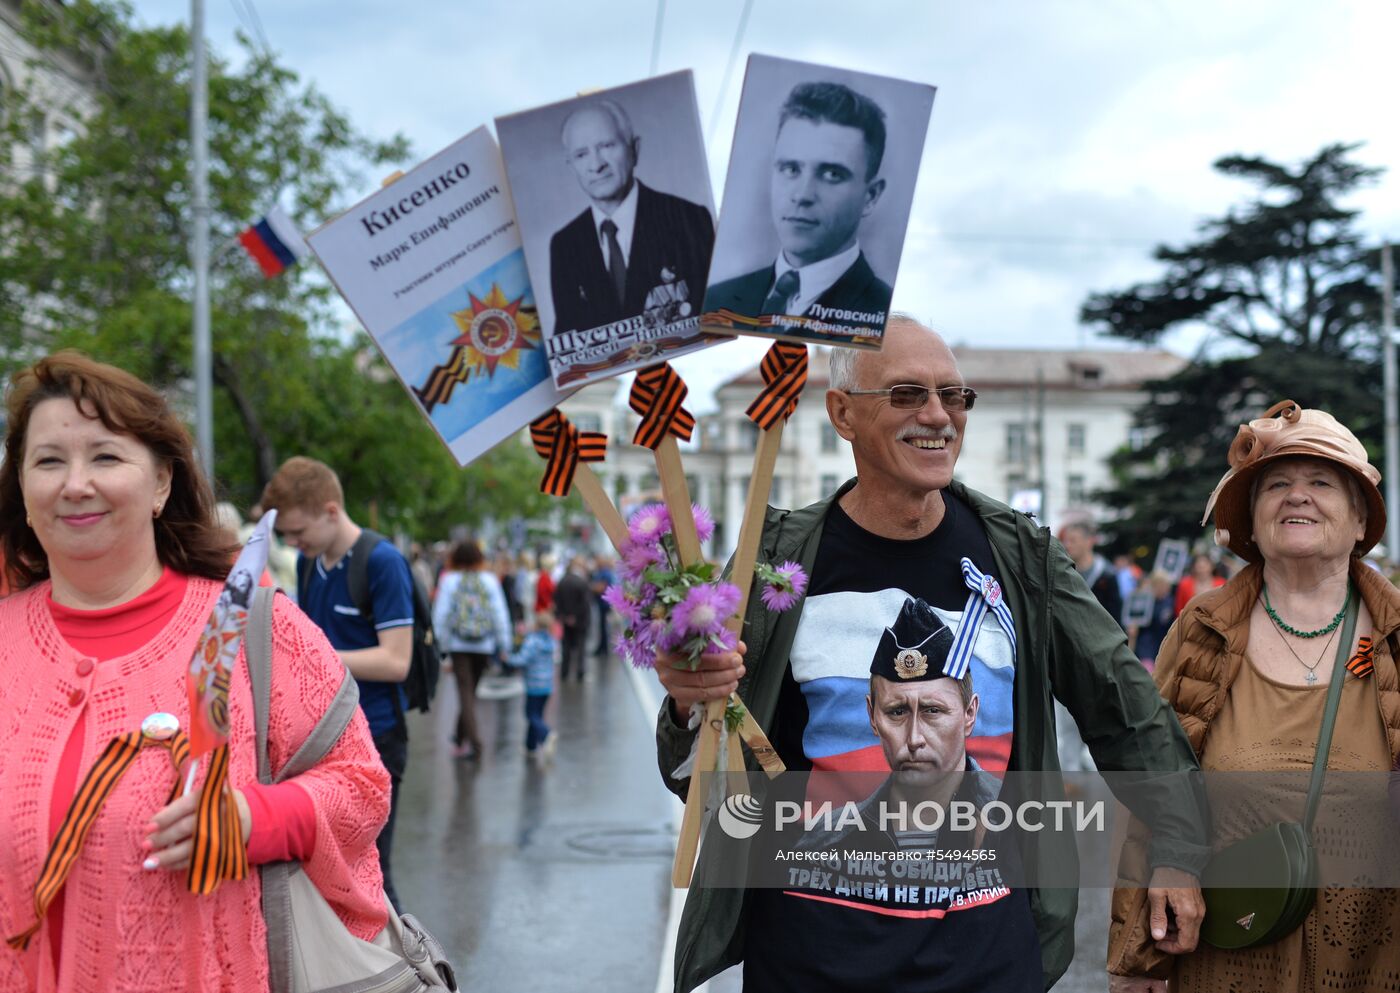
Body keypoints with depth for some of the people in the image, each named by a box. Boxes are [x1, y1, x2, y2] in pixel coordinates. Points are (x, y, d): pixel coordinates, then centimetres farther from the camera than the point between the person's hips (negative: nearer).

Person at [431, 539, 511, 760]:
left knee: (465, 692, -2)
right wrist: (504, 645, 4)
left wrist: (441, 642, 3)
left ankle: (474, 742, -14)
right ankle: (460, 737, 28)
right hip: (484, 645, 2)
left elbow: (440, 613, -5)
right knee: (470, 691, 16)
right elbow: (500, 613, -1)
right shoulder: (490, 580, 1)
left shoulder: (449, 580, -3)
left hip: (458, 644, -2)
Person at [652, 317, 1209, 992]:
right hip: (811, 936, -1)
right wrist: (689, 704, -24)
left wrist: (1176, 854, 5)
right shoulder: (780, 559, -6)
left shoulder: (1020, 556, -1)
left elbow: (1125, 708, 9)